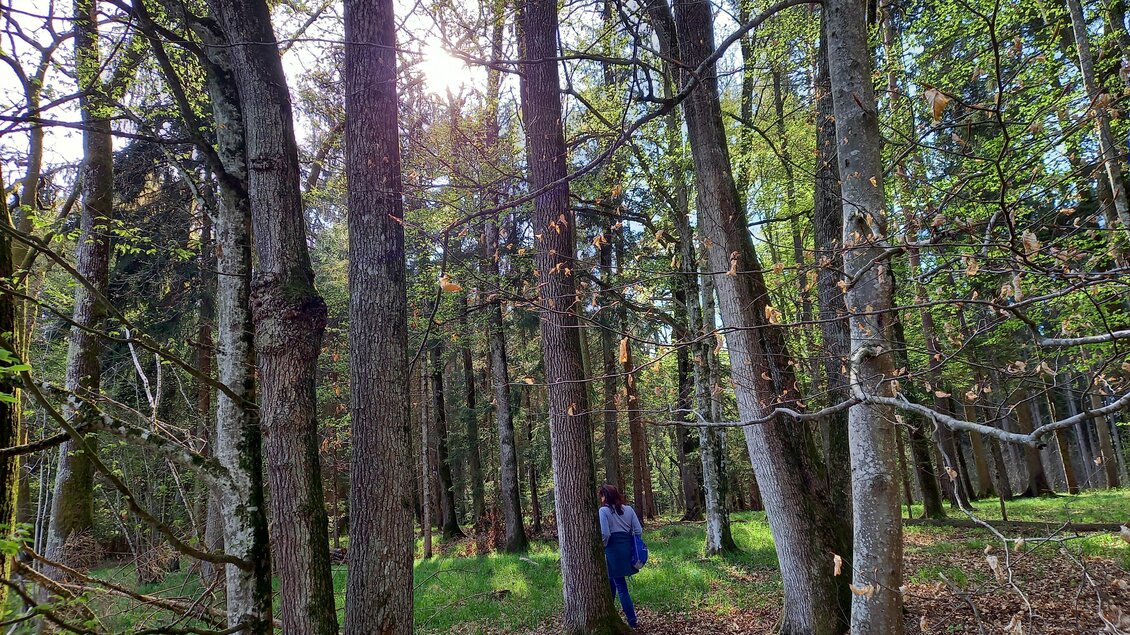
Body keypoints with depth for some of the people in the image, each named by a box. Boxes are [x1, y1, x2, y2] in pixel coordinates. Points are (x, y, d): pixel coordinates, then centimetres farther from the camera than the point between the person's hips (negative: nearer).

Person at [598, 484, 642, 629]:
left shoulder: (604, 511, -10)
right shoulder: (629, 509, 5)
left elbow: (605, 534, -18)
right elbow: (639, 531, 2)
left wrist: (603, 546, -1)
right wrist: (631, 544, 14)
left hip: (613, 550, -6)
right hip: (627, 548, 6)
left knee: (621, 588, 5)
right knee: (611, 582, 20)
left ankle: (632, 622, 9)